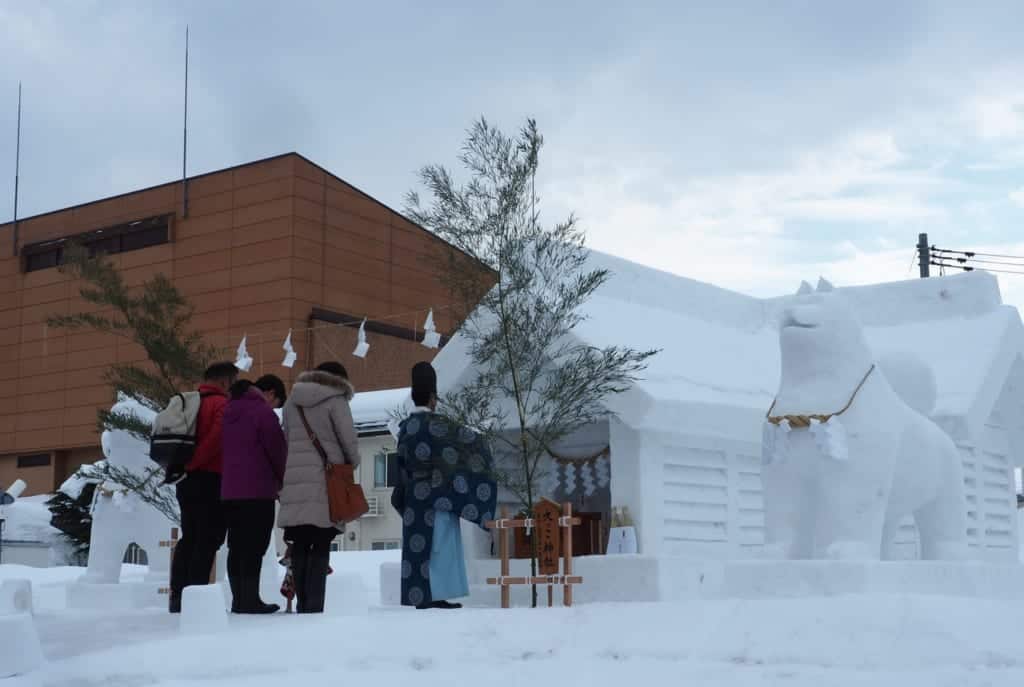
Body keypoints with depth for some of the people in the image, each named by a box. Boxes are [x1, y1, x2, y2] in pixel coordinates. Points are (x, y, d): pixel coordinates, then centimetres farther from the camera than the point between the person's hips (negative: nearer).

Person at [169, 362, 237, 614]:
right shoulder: (222, 404, -9)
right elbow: (217, 438, -24)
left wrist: (185, 466, 16)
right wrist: (194, 463, -15)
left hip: (187, 480, 8)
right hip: (210, 480, -8)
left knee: (188, 538, 14)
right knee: (207, 541, -6)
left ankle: (178, 595, 14)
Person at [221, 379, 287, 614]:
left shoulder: (228, 416, 19)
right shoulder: (262, 412, -5)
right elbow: (277, 449, -9)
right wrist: (283, 480, 6)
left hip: (229, 491, 8)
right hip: (258, 490, -8)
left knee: (237, 546, 8)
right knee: (254, 546, -9)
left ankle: (239, 599, 7)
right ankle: (250, 600, -13)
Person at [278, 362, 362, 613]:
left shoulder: (292, 402, 14)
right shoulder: (335, 401, 0)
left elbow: (285, 440, 15)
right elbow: (349, 440, -2)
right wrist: (352, 463, 17)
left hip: (295, 481, 4)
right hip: (325, 482, -4)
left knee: (300, 546, 7)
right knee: (321, 546, -3)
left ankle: (302, 604, 7)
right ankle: (314, 606, -8)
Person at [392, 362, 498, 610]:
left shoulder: (405, 428, 8)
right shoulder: (435, 425, -13)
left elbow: (402, 467, 12)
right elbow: (471, 439, -7)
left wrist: (404, 498, 19)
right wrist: (480, 443, 15)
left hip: (415, 496, 7)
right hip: (437, 495, -7)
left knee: (419, 543, 8)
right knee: (439, 543, -4)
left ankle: (421, 596, 9)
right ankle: (434, 596, -6)